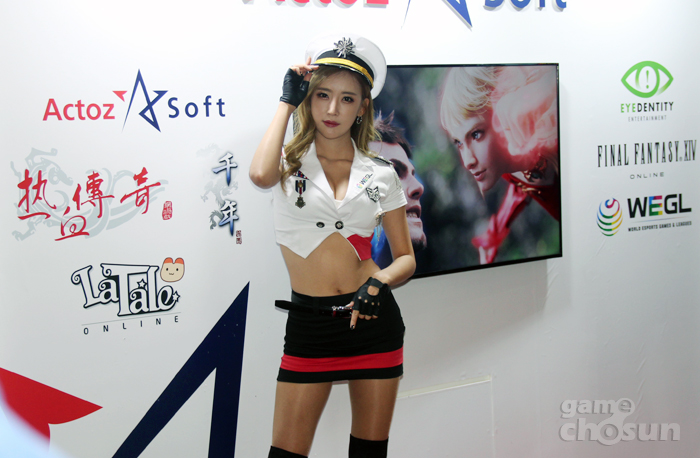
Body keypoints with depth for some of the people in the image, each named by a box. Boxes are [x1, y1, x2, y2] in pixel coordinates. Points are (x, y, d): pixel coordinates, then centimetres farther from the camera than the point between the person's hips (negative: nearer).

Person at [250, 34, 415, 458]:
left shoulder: (381, 174, 5)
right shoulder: (290, 162, 1)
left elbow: (407, 258, 8)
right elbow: (261, 175, -25)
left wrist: (379, 282, -15)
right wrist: (287, 102, -11)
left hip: (373, 317, 2)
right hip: (310, 322, -2)